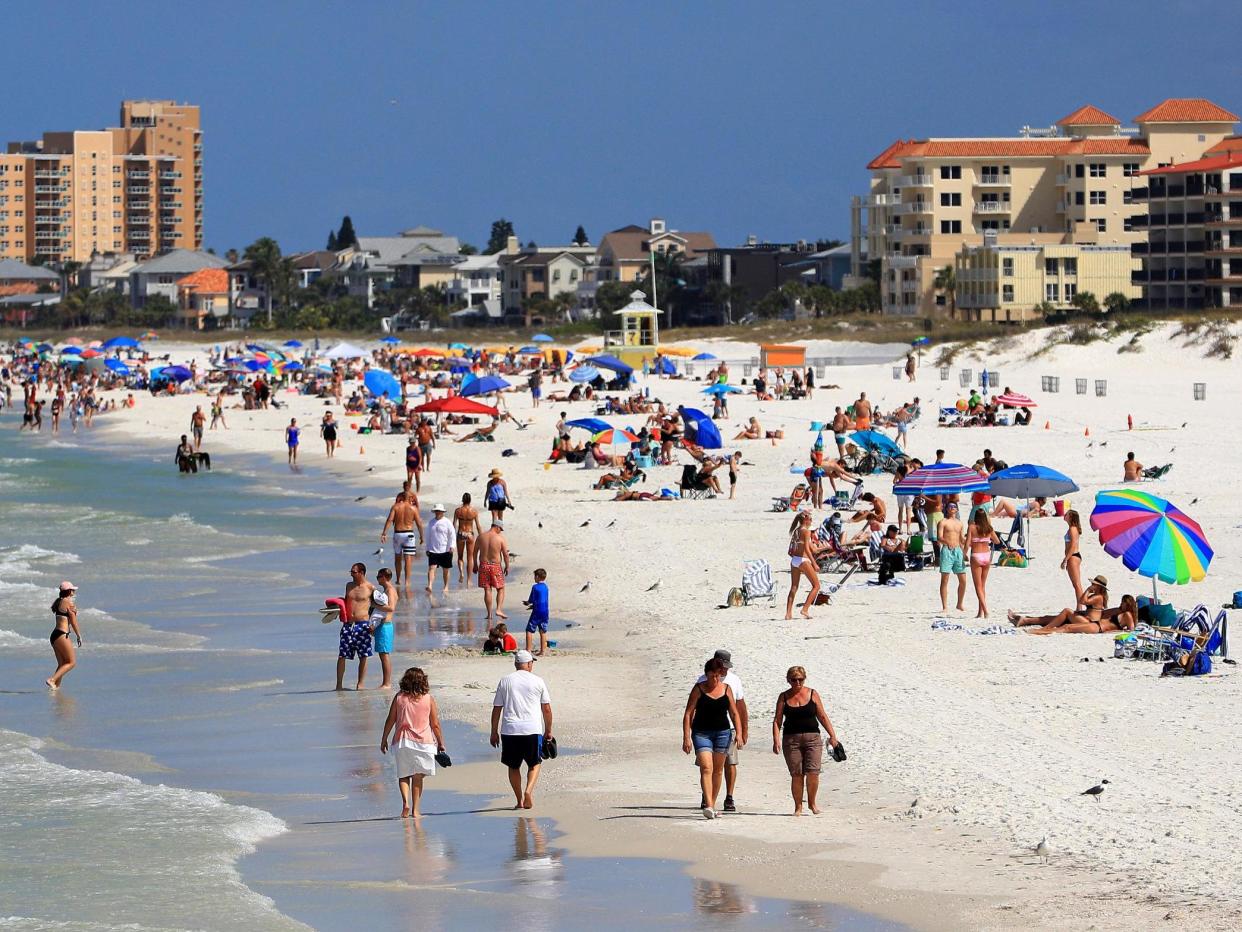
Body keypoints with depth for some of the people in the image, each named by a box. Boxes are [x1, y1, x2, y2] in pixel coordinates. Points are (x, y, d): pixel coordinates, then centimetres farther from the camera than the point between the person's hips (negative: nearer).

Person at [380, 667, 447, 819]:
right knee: (418, 777, 9)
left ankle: (405, 801, -13)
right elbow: (435, 725, 1)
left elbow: (390, 721, 3)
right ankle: (415, 810, 8)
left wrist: (384, 740, 13)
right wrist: (441, 744, 11)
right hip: (423, 742, 0)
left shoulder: (399, 698, 0)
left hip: (402, 742, 0)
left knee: (403, 775, 10)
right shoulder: (429, 699, -2)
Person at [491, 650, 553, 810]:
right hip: (532, 730, -1)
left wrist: (494, 732, 14)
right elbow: (547, 709, 5)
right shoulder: (537, 682, 3)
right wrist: (548, 731, 16)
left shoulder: (505, 682, 6)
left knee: (513, 766, 14)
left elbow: (496, 709, 7)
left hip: (509, 730, 1)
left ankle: (519, 800, 12)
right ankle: (528, 790, -10)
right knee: (534, 764, 13)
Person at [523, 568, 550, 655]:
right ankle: (543, 651, 10)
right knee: (543, 632, 10)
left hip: (537, 612, -6)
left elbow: (531, 600, -7)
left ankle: (528, 650, -4)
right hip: (545, 612, 6)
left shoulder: (535, 587, -10)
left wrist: (527, 603, 15)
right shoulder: (545, 587, 10)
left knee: (529, 630, 0)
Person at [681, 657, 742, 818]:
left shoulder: (726, 689, 6)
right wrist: (686, 737, -12)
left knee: (718, 770, 8)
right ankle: (708, 805, -25)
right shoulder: (699, 689, -3)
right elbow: (688, 714, -4)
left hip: (722, 732, 3)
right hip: (701, 733, -3)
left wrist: (738, 734, 2)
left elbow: (734, 713, 11)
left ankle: (712, 804, 19)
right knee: (706, 768, -16)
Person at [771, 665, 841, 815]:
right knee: (796, 774, -2)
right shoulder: (784, 697, 6)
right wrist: (776, 739, -8)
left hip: (812, 737, 0)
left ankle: (812, 803, 10)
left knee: (813, 772, -11)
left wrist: (832, 736, 4)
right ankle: (798, 806, 10)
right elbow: (777, 720, 5)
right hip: (791, 739, 0)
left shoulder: (812, 694, 6)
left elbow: (822, 717, 9)